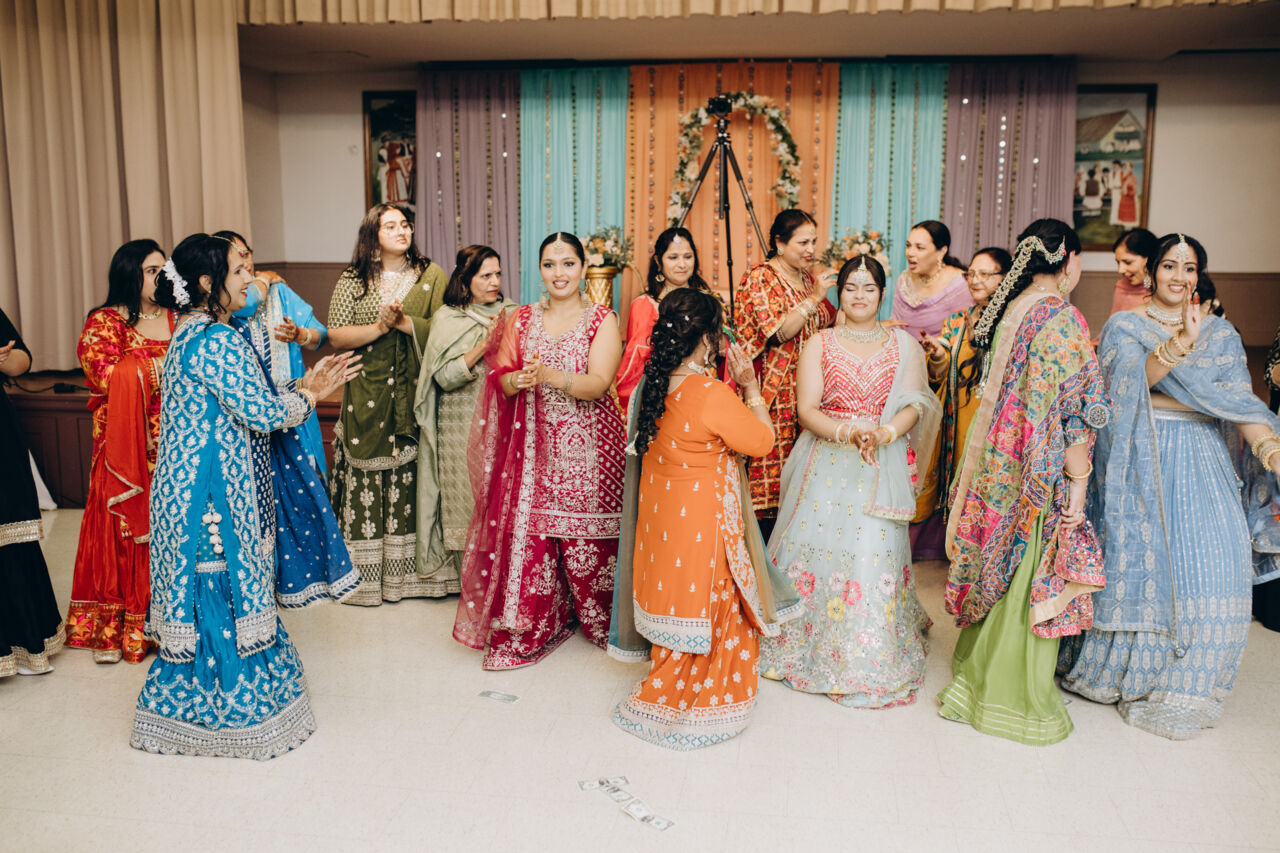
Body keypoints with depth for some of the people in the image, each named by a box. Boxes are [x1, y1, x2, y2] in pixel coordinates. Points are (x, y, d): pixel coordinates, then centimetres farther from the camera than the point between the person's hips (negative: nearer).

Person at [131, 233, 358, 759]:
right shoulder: (218, 341, -19)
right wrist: (310, 395, -3)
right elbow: (261, 414, -20)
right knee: (226, 594, 2)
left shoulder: (190, 335, 13)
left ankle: (185, 705, 29)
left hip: (189, 487, 10)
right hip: (217, 494, -10)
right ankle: (233, 708, 15)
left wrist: (301, 389, 9)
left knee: (202, 595, 17)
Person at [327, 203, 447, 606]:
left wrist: (405, 322, -12)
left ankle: (414, 568, 13)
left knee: (414, 481, 1)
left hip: (415, 396, 0)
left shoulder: (432, 276, 8)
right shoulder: (353, 280, 7)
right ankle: (364, 574, 12)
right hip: (368, 397, 0)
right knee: (366, 483, 2)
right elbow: (335, 336, -1)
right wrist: (379, 327, -12)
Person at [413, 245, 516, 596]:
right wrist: (484, 345, -18)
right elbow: (445, 377, -11)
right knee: (466, 497, 0)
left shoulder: (511, 313, 8)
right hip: (462, 425, -2)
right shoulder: (447, 319, -1)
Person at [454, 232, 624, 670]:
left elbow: (598, 385, -12)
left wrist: (550, 375, -27)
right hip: (534, 445, 3)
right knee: (528, 532, -2)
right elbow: (499, 379, 6)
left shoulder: (602, 319, 0)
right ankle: (531, 629, 12)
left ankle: (603, 622, 18)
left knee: (584, 536, -2)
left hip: (587, 446, -3)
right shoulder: (522, 319, 11)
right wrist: (516, 381, -17)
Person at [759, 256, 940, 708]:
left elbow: (914, 405, 1)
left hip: (881, 466, 0)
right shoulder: (819, 344, 8)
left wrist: (882, 434, -19)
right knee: (817, 546, -2)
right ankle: (808, 647, 17)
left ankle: (868, 662, 8)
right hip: (826, 463, 0)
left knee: (874, 554, -6)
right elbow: (807, 411, -1)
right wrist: (848, 432, -19)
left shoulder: (903, 344, 10)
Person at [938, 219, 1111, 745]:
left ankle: (977, 676, 31)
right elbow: (1069, 409, -18)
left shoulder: (1007, 310, 8)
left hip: (996, 463, 8)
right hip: (1039, 471, -8)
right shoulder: (1060, 318, -16)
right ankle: (1017, 701, 15)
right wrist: (1077, 481, -13)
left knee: (999, 571, 18)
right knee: (1032, 581, 3)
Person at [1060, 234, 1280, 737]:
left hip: (1200, 458, 2)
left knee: (1212, 559, -8)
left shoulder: (1220, 333, 13)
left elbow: (1238, 398, 1)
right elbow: (1127, 380, -12)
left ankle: (1180, 686, 7)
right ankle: (1127, 671, 16)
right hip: (1141, 458, -2)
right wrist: (1178, 344, -27)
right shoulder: (1124, 326, 6)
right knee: (1138, 556, -4)